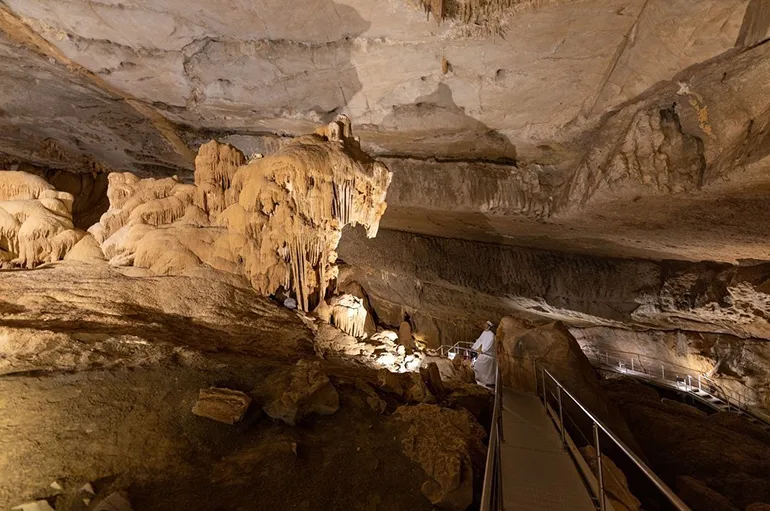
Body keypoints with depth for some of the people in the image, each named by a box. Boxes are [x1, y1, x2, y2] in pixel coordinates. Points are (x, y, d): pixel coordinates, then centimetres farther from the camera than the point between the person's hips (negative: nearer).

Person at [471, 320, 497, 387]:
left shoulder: (491, 334, -15)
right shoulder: (484, 332, 11)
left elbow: (489, 344, -21)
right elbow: (479, 340, 13)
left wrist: (482, 350, -23)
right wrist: (473, 348, 7)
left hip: (488, 354, -8)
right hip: (483, 353, 8)